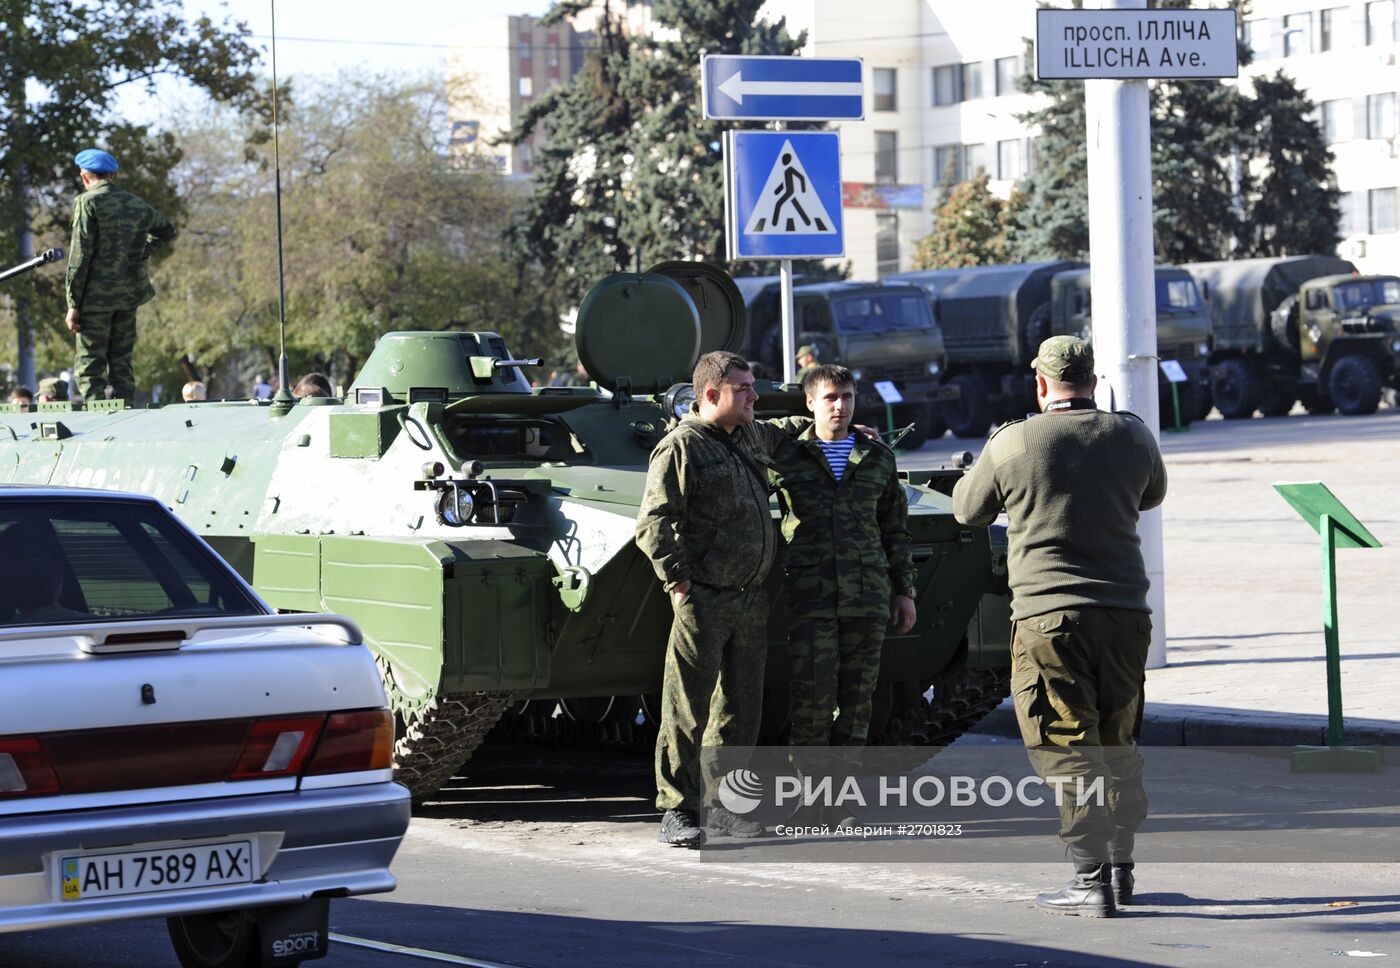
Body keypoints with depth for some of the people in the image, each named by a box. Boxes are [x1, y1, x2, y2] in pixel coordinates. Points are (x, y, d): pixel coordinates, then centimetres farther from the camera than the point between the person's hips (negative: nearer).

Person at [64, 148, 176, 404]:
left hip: (97, 295, -6)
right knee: (121, 364, 10)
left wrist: (73, 304, -10)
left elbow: (80, 255, -12)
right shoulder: (136, 204, 12)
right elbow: (167, 230, 31)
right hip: (129, 295, 6)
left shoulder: (88, 202, -7)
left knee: (90, 367, -3)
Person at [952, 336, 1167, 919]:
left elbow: (967, 512, 10)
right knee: (1117, 745, 18)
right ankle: (1120, 868, 24)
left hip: (1049, 616, -4)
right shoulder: (1132, 436, 4)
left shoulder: (1014, 443, -6)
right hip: (1125, 613, 4)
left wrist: (989, 454, 27)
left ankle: (1092, 880, -10)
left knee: (1069, 750, -4)